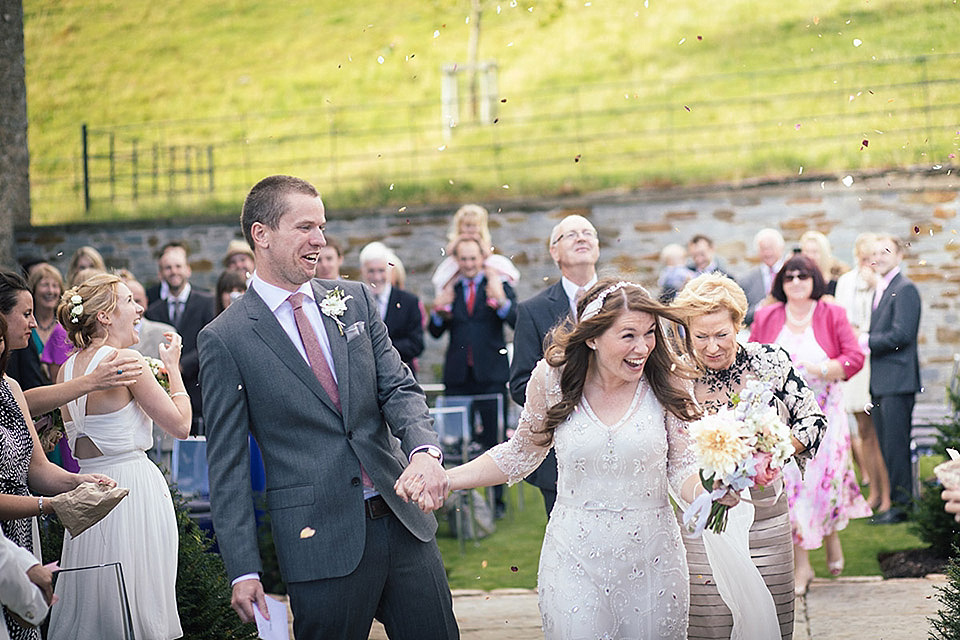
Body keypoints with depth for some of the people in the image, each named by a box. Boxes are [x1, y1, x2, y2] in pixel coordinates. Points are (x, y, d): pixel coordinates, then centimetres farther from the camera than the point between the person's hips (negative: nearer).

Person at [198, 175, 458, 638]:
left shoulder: (355, 300, 10)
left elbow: (399, 388, 6)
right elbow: (227, 463, -3)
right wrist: (243, 570, -7)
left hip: (403, 519, 4)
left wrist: (424, 449, -17)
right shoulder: (224, 339, -3)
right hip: (320, 541, -4)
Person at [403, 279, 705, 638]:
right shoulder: (553, 378, -7)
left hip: (651, 558, 1)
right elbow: (521, 454, 7)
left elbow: (683, 469, -2)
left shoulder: (665, 383, -7)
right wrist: (441, 479, -1)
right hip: (576, 559, 0)